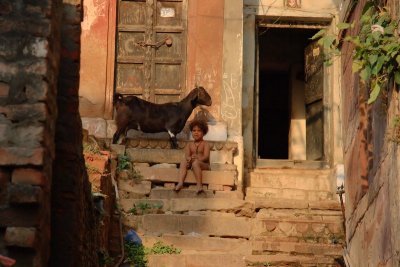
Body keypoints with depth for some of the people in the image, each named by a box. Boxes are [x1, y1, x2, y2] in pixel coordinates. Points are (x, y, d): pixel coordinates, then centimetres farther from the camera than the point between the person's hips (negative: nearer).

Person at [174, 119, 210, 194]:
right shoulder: (189, 145, 16)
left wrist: (198, 159, -30)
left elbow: (206, 156, -11)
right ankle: (180, 183, -40)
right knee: (184, 160, -24)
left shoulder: (205, 144, 4)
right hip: (191, 164, 4)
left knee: (195, 163, -35)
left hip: (204, 165, -4)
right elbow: (187, 155, -1)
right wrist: (189, 158, -26)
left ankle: (199, 185, -42)